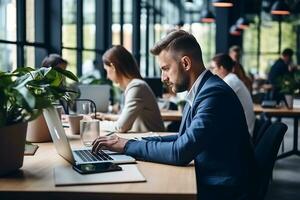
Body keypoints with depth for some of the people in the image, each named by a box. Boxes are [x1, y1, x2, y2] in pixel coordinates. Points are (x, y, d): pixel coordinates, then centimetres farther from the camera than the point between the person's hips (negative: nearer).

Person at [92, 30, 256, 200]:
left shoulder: (214, 93, -22)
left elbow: (180, 153, -25)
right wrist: (139, 142, 0)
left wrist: (128, 146, -14)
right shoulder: (202, 91, 8)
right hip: (205, 182, 8)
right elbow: (185, 139, 12)